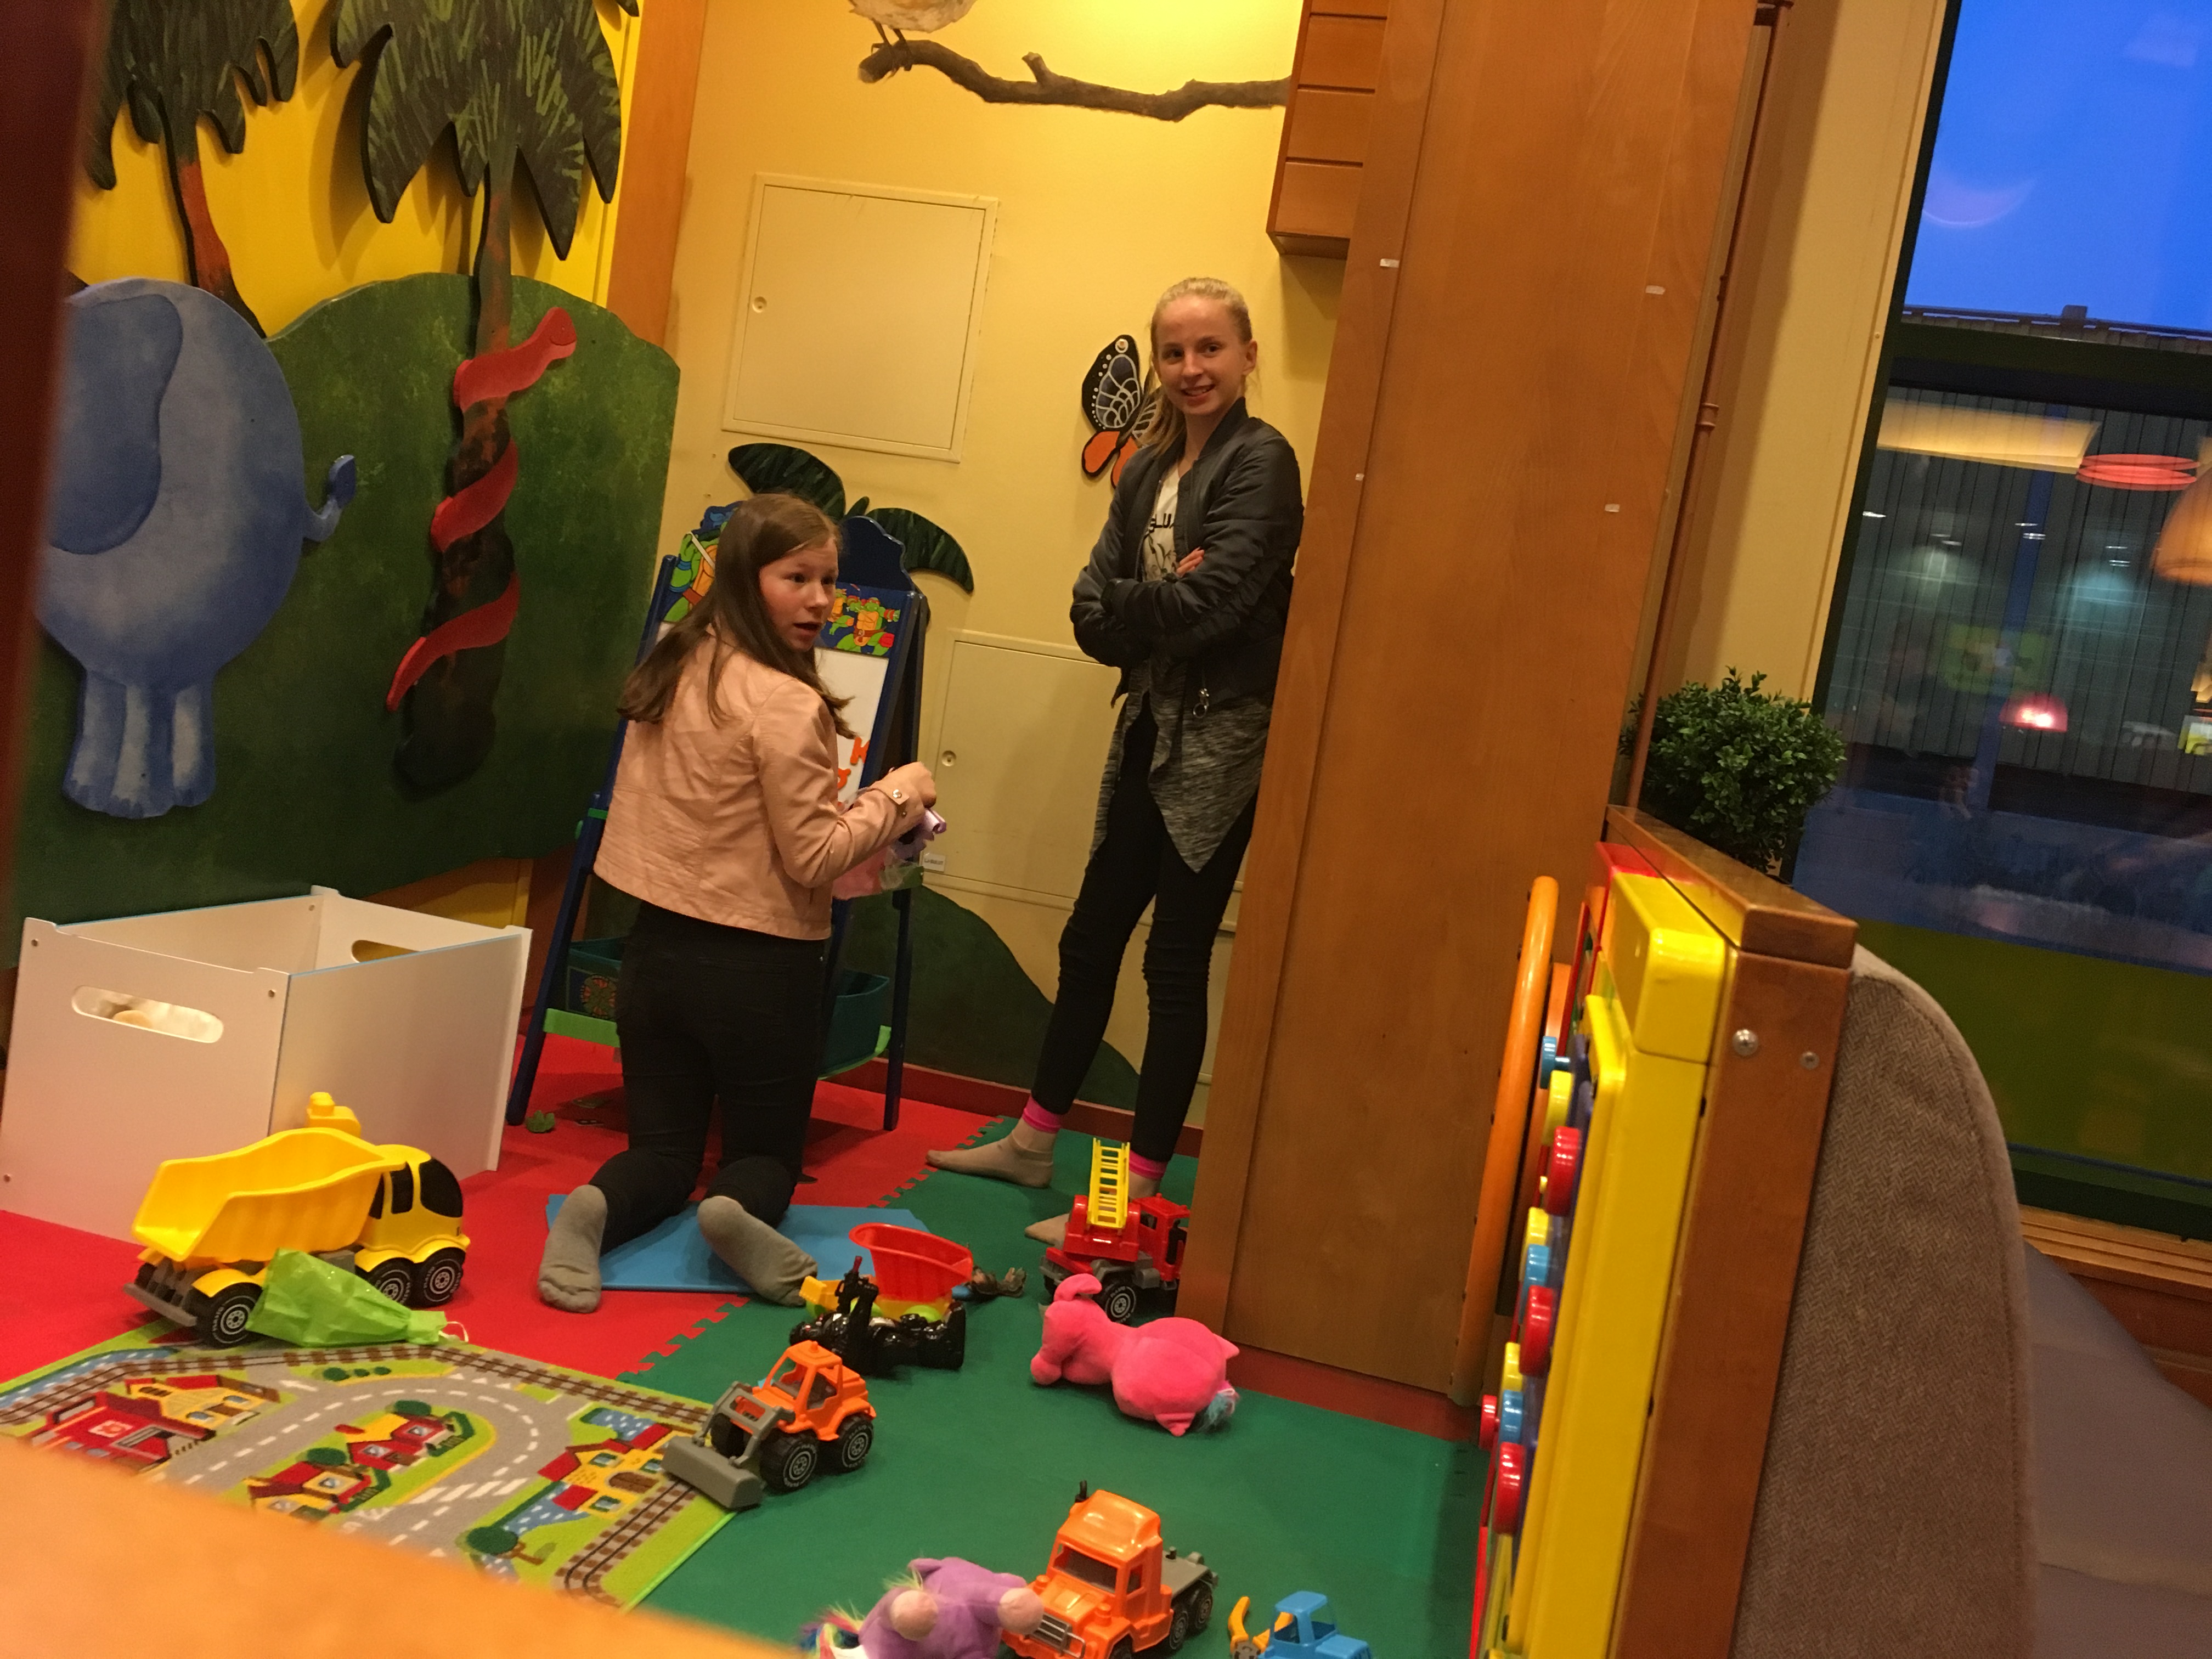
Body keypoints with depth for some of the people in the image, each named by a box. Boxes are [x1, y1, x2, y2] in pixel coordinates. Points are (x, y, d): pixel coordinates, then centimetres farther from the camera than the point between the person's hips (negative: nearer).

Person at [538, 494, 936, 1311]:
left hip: (657, 946, 6)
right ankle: (739, 1209, -18)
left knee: (662, 1148, 18)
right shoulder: (788, 704, -19)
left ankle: (597, 1208, -14)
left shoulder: (670, 668, 4)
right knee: (768, 1150, 16)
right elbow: (815, 858, -17)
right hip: (758, 968, -6)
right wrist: (896, 796, -4)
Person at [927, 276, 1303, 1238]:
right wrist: (1163, 601, -14)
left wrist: (1129, 607, -6)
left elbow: (1213, 602, -21)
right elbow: (1091, 613, 3)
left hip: (1219, 742, -7)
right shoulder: (1149, 467, 12)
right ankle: (1031, 1145, 31)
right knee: (1090, 941, 15)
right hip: (1149, 732, 8)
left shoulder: (1260, 462, -9)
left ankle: (1139, 1195, 10)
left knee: (1176, 962, -1)